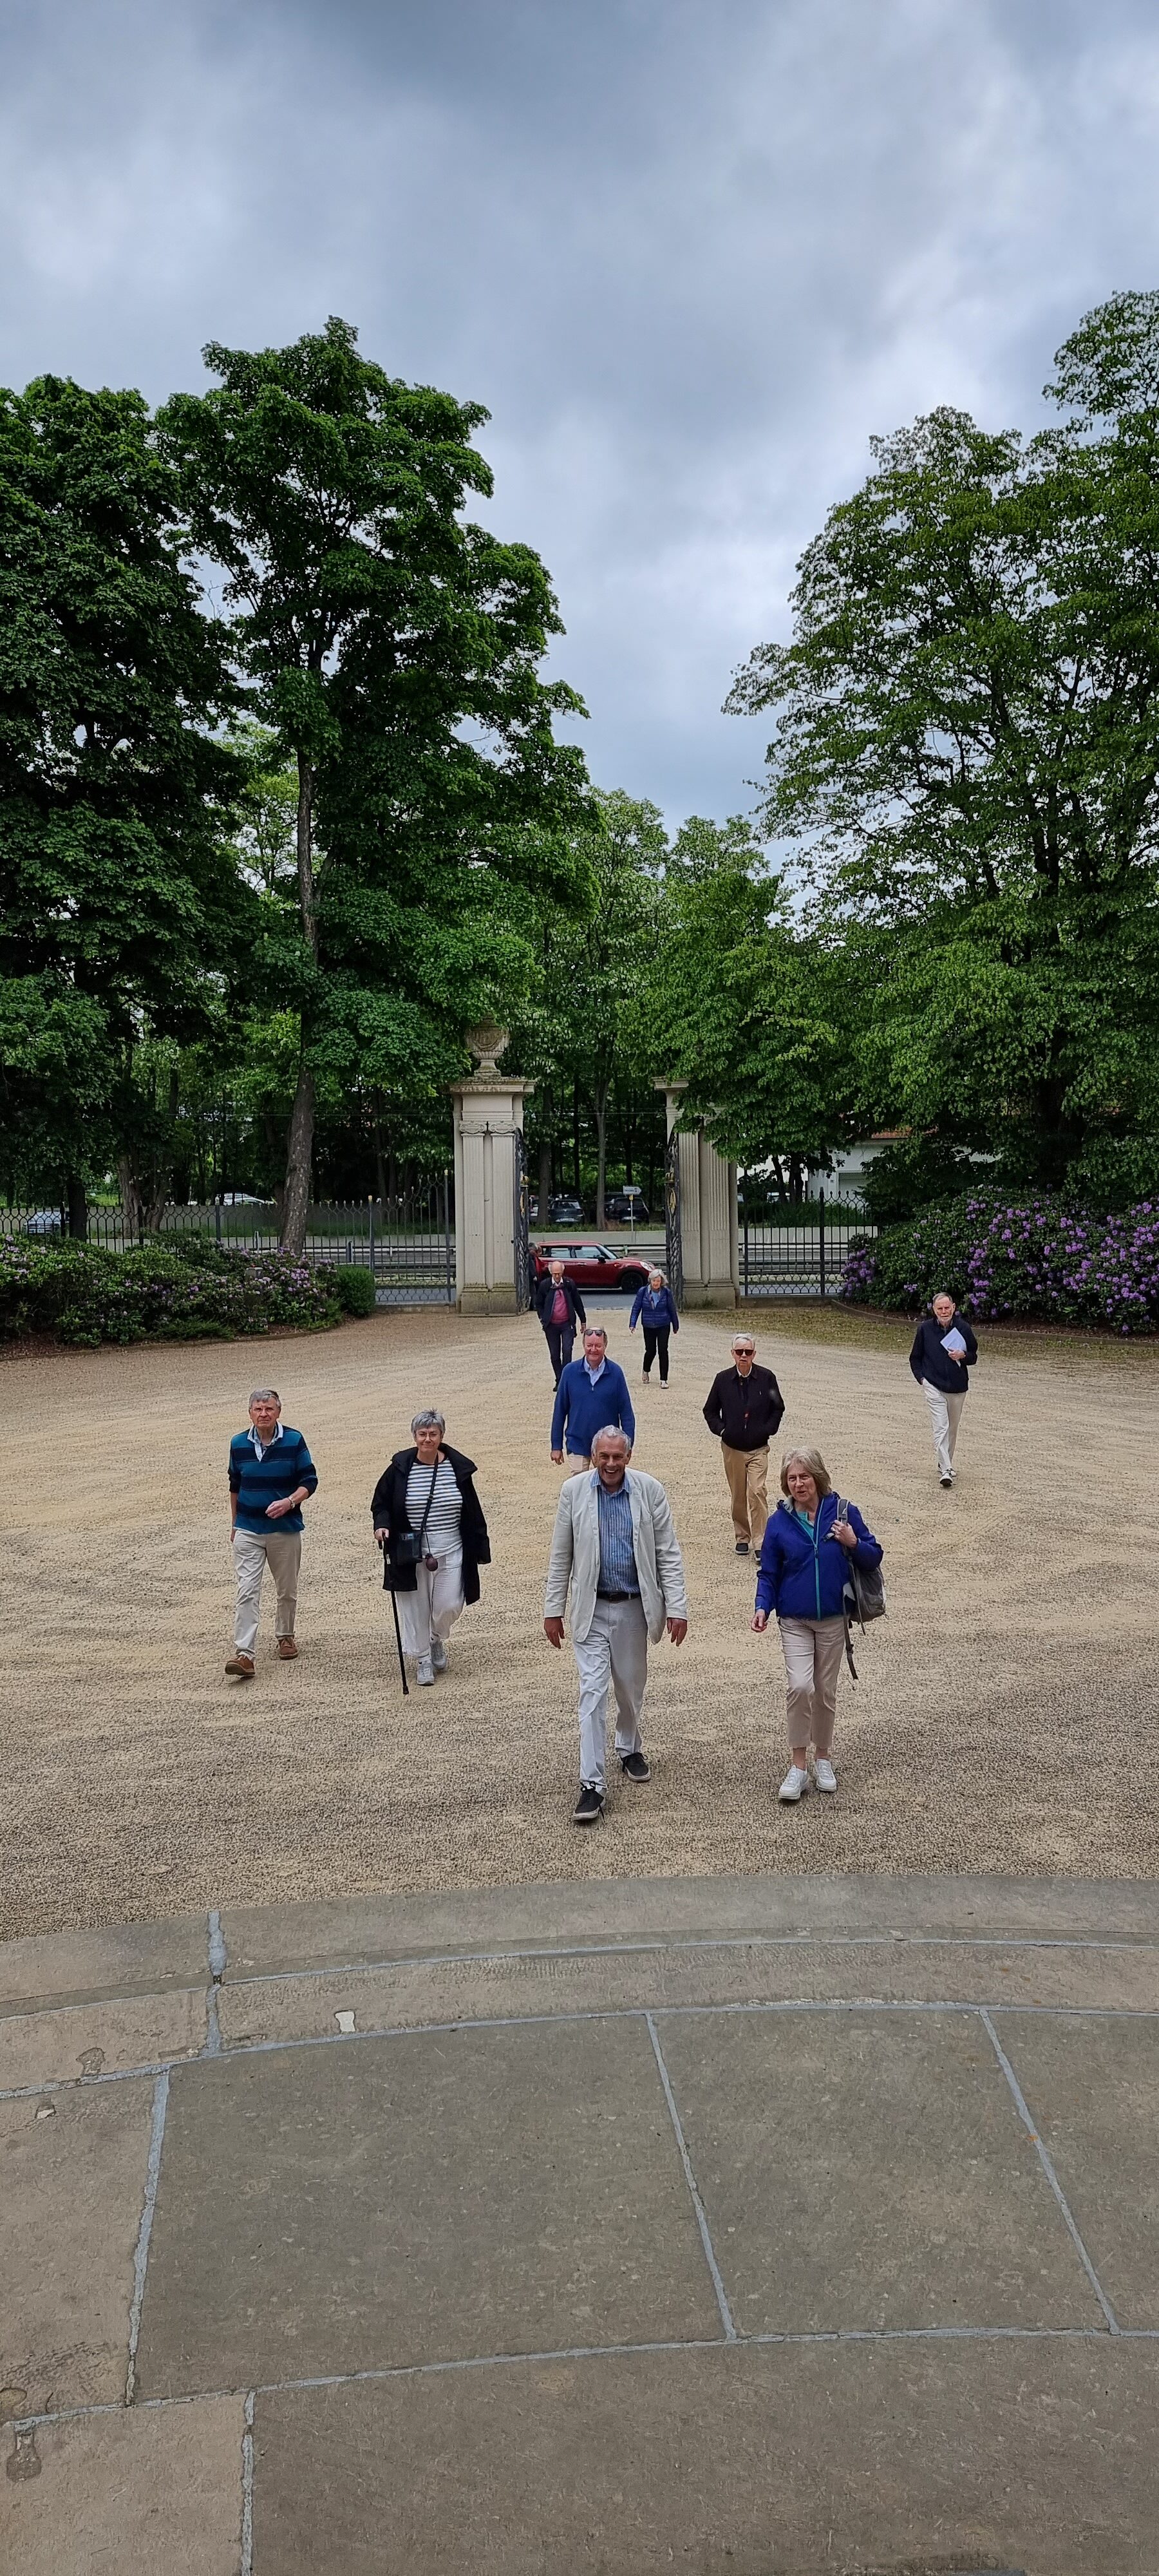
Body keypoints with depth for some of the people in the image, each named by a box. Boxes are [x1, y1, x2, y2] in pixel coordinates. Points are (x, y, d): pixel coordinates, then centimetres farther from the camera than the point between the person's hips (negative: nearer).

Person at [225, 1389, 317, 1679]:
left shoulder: (294, 1440, -6)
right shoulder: (238, 1443, 1)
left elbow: (310, 1481, -4)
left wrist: (289, 1502, -21)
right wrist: (234, 1524, 18)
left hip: (286, 1528, 0)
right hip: (248, 1530, 0)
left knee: (287, 1590, 14)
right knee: (247, 1592, -10)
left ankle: (286, 1637, 36)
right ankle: (243, 1654, -14)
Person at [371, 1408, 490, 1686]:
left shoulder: (458, 1468, -1)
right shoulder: (400, 1468, -5)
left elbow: (473, 1513, 5)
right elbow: (380, 1503, 6)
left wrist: (479, 1549, 6)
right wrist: (381, 1525, -15)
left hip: (450, 1551, 1)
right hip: (411, 1555, -1)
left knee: (448, 1607, 1)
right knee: (416, 1608, 5)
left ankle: (437, 1641, 34)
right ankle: (423, 1659, 23)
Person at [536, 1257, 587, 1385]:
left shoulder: (570, 1284, -1)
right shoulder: (544, 1285, -1)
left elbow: (578, 1303, 8)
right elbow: (539, 1303, 12)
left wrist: (583, 1321, 12)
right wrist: (543, 1318, 2)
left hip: (567, 1324, -1)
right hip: (551, 1325, 1)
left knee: (567, 1351, -15)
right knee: (554, 1355, 6)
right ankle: (559, 1381, 17)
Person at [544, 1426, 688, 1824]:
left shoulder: (650, 1491, -6)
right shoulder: (574, 1491, -6)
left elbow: (668, 1554, -3)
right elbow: (560, 1557, 1)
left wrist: (677, 1607, -7)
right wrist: (553, 1609, 1)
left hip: (633, 1607, 1)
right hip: (591, 1608, -1)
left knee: (631, 1687, 15)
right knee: (593, 1691, -8)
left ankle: (630, 1750, 42)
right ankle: (591, 1784, -5)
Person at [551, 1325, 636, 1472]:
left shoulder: (615, 1373, -7)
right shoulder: (571, 1371, -6)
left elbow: (626, 1413, -2)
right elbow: (560, 1410, 1)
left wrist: (627, 1446, -4)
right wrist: (556, 1445, 1)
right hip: (577, 1445, 0)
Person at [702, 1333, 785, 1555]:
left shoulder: (766, 1378, -4)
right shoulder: (723, 1379, -1)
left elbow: (778, 1408, 7)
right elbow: (710, 1410, 10)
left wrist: (768, 1430, -5)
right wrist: (720, 1429, -5)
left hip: (759, 1448, -2)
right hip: (732, 1448, 2)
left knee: (758, 1492, -14)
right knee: (738, 1496, 10)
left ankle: (760, 1542, -10)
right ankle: (742, 1538, 25)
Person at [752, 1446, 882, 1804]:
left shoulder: (843, 1512, -5)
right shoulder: (779, 1521, -4)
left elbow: (874, 1558, 1)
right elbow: (769, 1573, 3)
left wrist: (853, 1543, -19)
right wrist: (763, 1607, -12)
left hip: (833, 1620, 1)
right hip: (795, 1620, -1)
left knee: (825, 1691, 11)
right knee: (799, 1686, -17)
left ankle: (822, 1757, 31)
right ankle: (798, 1765, -4)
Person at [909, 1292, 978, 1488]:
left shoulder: (963, 1328, -1)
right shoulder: (925, 1328, -3)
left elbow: (973, 1356, 8)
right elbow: (915, 1358, 8)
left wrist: (963, 1356, -14)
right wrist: (921, 1378, -5)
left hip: (958, 1387, 2)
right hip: (934, 1385, -2)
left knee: (952, 1428, 14)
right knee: (941, 1427, -12)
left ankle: (947, 1464, 32)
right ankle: (946, 1470, -17)